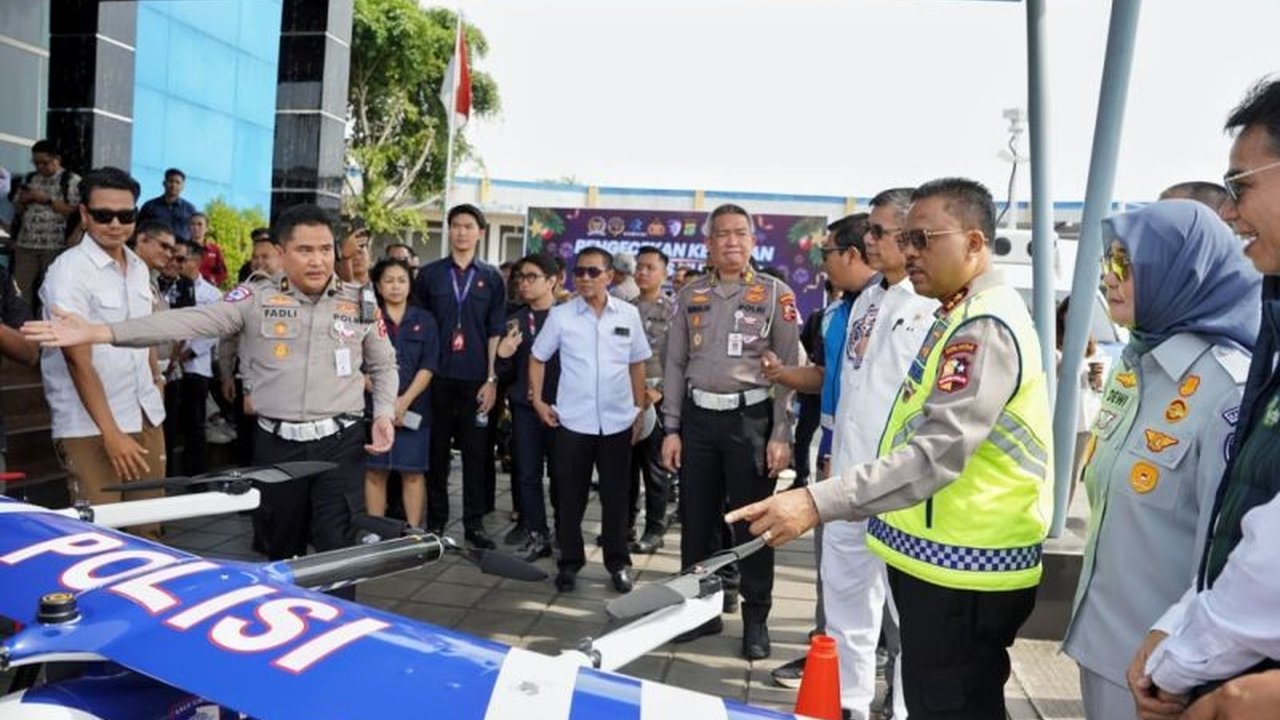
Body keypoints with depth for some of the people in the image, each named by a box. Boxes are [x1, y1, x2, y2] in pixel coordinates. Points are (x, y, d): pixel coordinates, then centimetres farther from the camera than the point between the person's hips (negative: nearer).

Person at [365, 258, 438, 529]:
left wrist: (405, 400, -13)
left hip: (413, 409, 0)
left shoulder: (425, 320, 7)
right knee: (375, 472, 5)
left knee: (413, 473, 3)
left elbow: (427, 367, -1)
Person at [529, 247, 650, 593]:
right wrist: (537, 400, 1)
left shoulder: (628, 314, 1)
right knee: (569, 497, 7)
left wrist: (640, 409, 8)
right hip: (571, 421, -1)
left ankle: (618, 563, 23)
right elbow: (537, 358, 9)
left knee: (616, 496, 9)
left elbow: (637, 364, 10)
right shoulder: (560, 315, -2)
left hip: (617, 421, 1)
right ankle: (570, 562, 22)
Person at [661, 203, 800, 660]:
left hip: (751, 419, -3)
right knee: (696, 520, 10)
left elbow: (789, 369, -4)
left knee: (751, 523, 4)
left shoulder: (776, 295, 0)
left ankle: (756, 619, 20)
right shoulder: (692, 295, 9)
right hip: (698, 418, 3)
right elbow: (675, 364, 10)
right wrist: (671, 429, 5)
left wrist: (781, 435, -10)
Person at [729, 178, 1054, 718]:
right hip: (942, 556, 10)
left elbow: (939, 452, -30)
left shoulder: (986, 327, -20)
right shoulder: (962, 317, 13)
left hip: (963, 570, -10)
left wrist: (816, 502, -36)